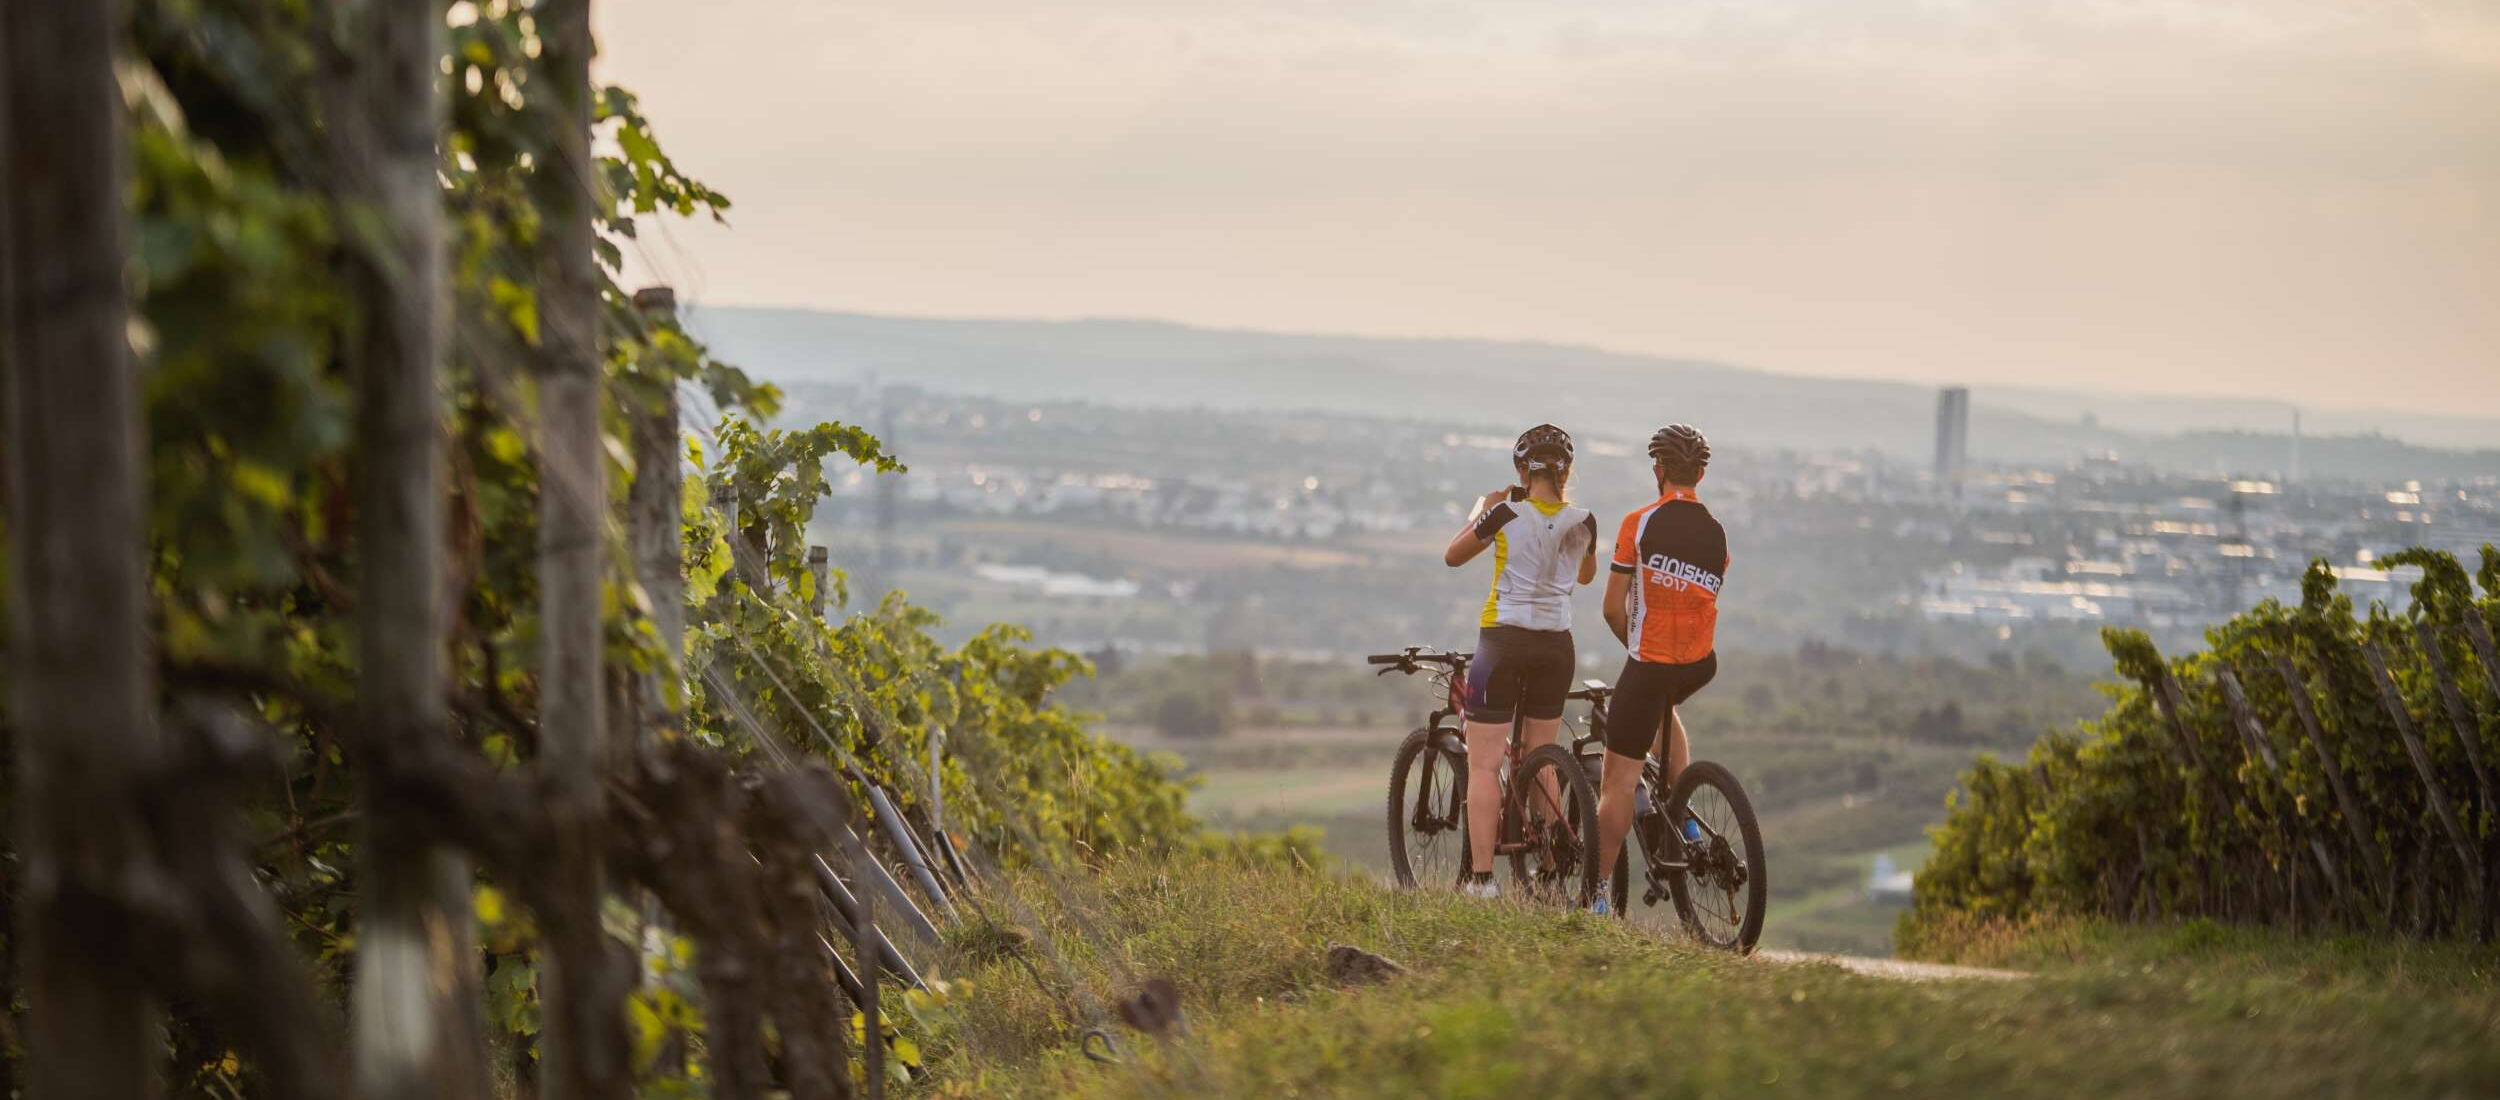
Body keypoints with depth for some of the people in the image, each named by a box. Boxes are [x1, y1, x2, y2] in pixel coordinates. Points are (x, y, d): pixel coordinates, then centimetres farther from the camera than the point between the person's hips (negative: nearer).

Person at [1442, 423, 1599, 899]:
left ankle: (1482, 876, -8)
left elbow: (1453, 556, 5)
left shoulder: (1506, 514, -10)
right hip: (1557, 644, 4)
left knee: (1483, 766, -1)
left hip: (1504, 640, -4)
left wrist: (1481, 510, 17)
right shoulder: (1582, 521, 0)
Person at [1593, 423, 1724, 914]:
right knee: (1662, 708, 39)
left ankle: (1598, 892, 0)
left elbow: (1613, 609, -8)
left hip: (1650, 666, -5)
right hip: (1701, 665, 5)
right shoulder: (1717, 534, 5)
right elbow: (1703, 601, 13)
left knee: (1617, 782, 0)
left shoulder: (1639, 523, -9)